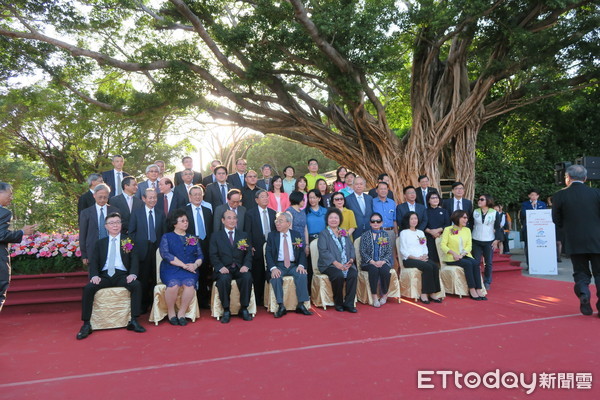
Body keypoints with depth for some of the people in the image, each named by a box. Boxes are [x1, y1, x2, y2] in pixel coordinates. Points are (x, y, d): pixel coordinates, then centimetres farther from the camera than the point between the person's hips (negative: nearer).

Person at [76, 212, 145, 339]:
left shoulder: (128, 241, 14)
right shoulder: (99, 243, 18)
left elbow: (134, 260, 5)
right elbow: (93, 262, 7)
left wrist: (133, 274, -15)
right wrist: (94, 275, -14)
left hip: (122, 275, -1)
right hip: (104, 275, 1)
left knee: (137, 285, -30)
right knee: (88, 288, -27)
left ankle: (134, 321, -25)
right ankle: (86, 325, -18)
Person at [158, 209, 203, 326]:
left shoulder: (193, 238, 20)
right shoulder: (167, 237, 10)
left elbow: (200, 256, 12)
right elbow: (165, 254, -6)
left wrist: (195, 264, -11)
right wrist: (183, 265, -14)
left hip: (189, 270, 2)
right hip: (171, 269, -2)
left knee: (189, 284, -31)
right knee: (173, 284, -33)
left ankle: (181, 313, -14)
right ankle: (171, 313, -9)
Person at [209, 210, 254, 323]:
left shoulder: (244, 235, 17)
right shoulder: (216, 236, 11)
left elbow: (249, 253, 9)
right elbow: (213, 255, 2)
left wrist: (246, 265, -11)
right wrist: (220, 267, -16)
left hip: (240, 268, 2)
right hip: (224, 269, -1)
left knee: (247, 277, -30)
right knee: (224, 279, -34)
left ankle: (244, 309, -14)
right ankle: (226, 311, -18)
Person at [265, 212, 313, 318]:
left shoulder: (296, 235, 11)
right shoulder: (272, 235, 7)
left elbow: (302, 252, 6)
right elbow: (268, 253, -2)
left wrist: (301, 265, -15)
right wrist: (273, 268, -19)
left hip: (293, 265, 1)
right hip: (278, 265, -1)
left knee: (302, 275, -28)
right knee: (275, 277, -32)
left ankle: (301, 305, -21)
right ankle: (281, 306, -25)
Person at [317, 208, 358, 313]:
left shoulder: (344, 233, 22)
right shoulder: (323, 234, 6)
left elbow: (351, 248, 15)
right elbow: (323, 251, -8)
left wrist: (351, 260, -6)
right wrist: (335, 263, -19)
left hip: (346, 264, 4)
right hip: (329, 264, -4)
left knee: (353, 274, -26)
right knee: (339, 275, -32)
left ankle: (348, 303, -16)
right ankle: (338, 303, -11)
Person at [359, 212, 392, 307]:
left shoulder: (385, 235, 13)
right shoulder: (365, 235, 9)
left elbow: (389, 252, 6)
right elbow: (363, 252, 0)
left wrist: (382, 261, -13)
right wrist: (372, 261, -15)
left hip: (383, 262, 1)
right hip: (368, 263, -1)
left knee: (384, 270, -32)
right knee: (374, 269, -34)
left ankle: (385, 294, -10)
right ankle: (374, 296, -23)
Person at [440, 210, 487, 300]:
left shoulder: (467, 230, 16)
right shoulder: (448, 229, 1)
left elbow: (469, 245, 7)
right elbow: (443, 245, -6)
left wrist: (462, 254, -13)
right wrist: (453, 253, -22)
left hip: (464, 256, 4)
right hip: (451, 258, -4)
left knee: (476, 263, -25)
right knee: (468, 264, -29)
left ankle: (478, 290, -27)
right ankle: (472, 290, -25)